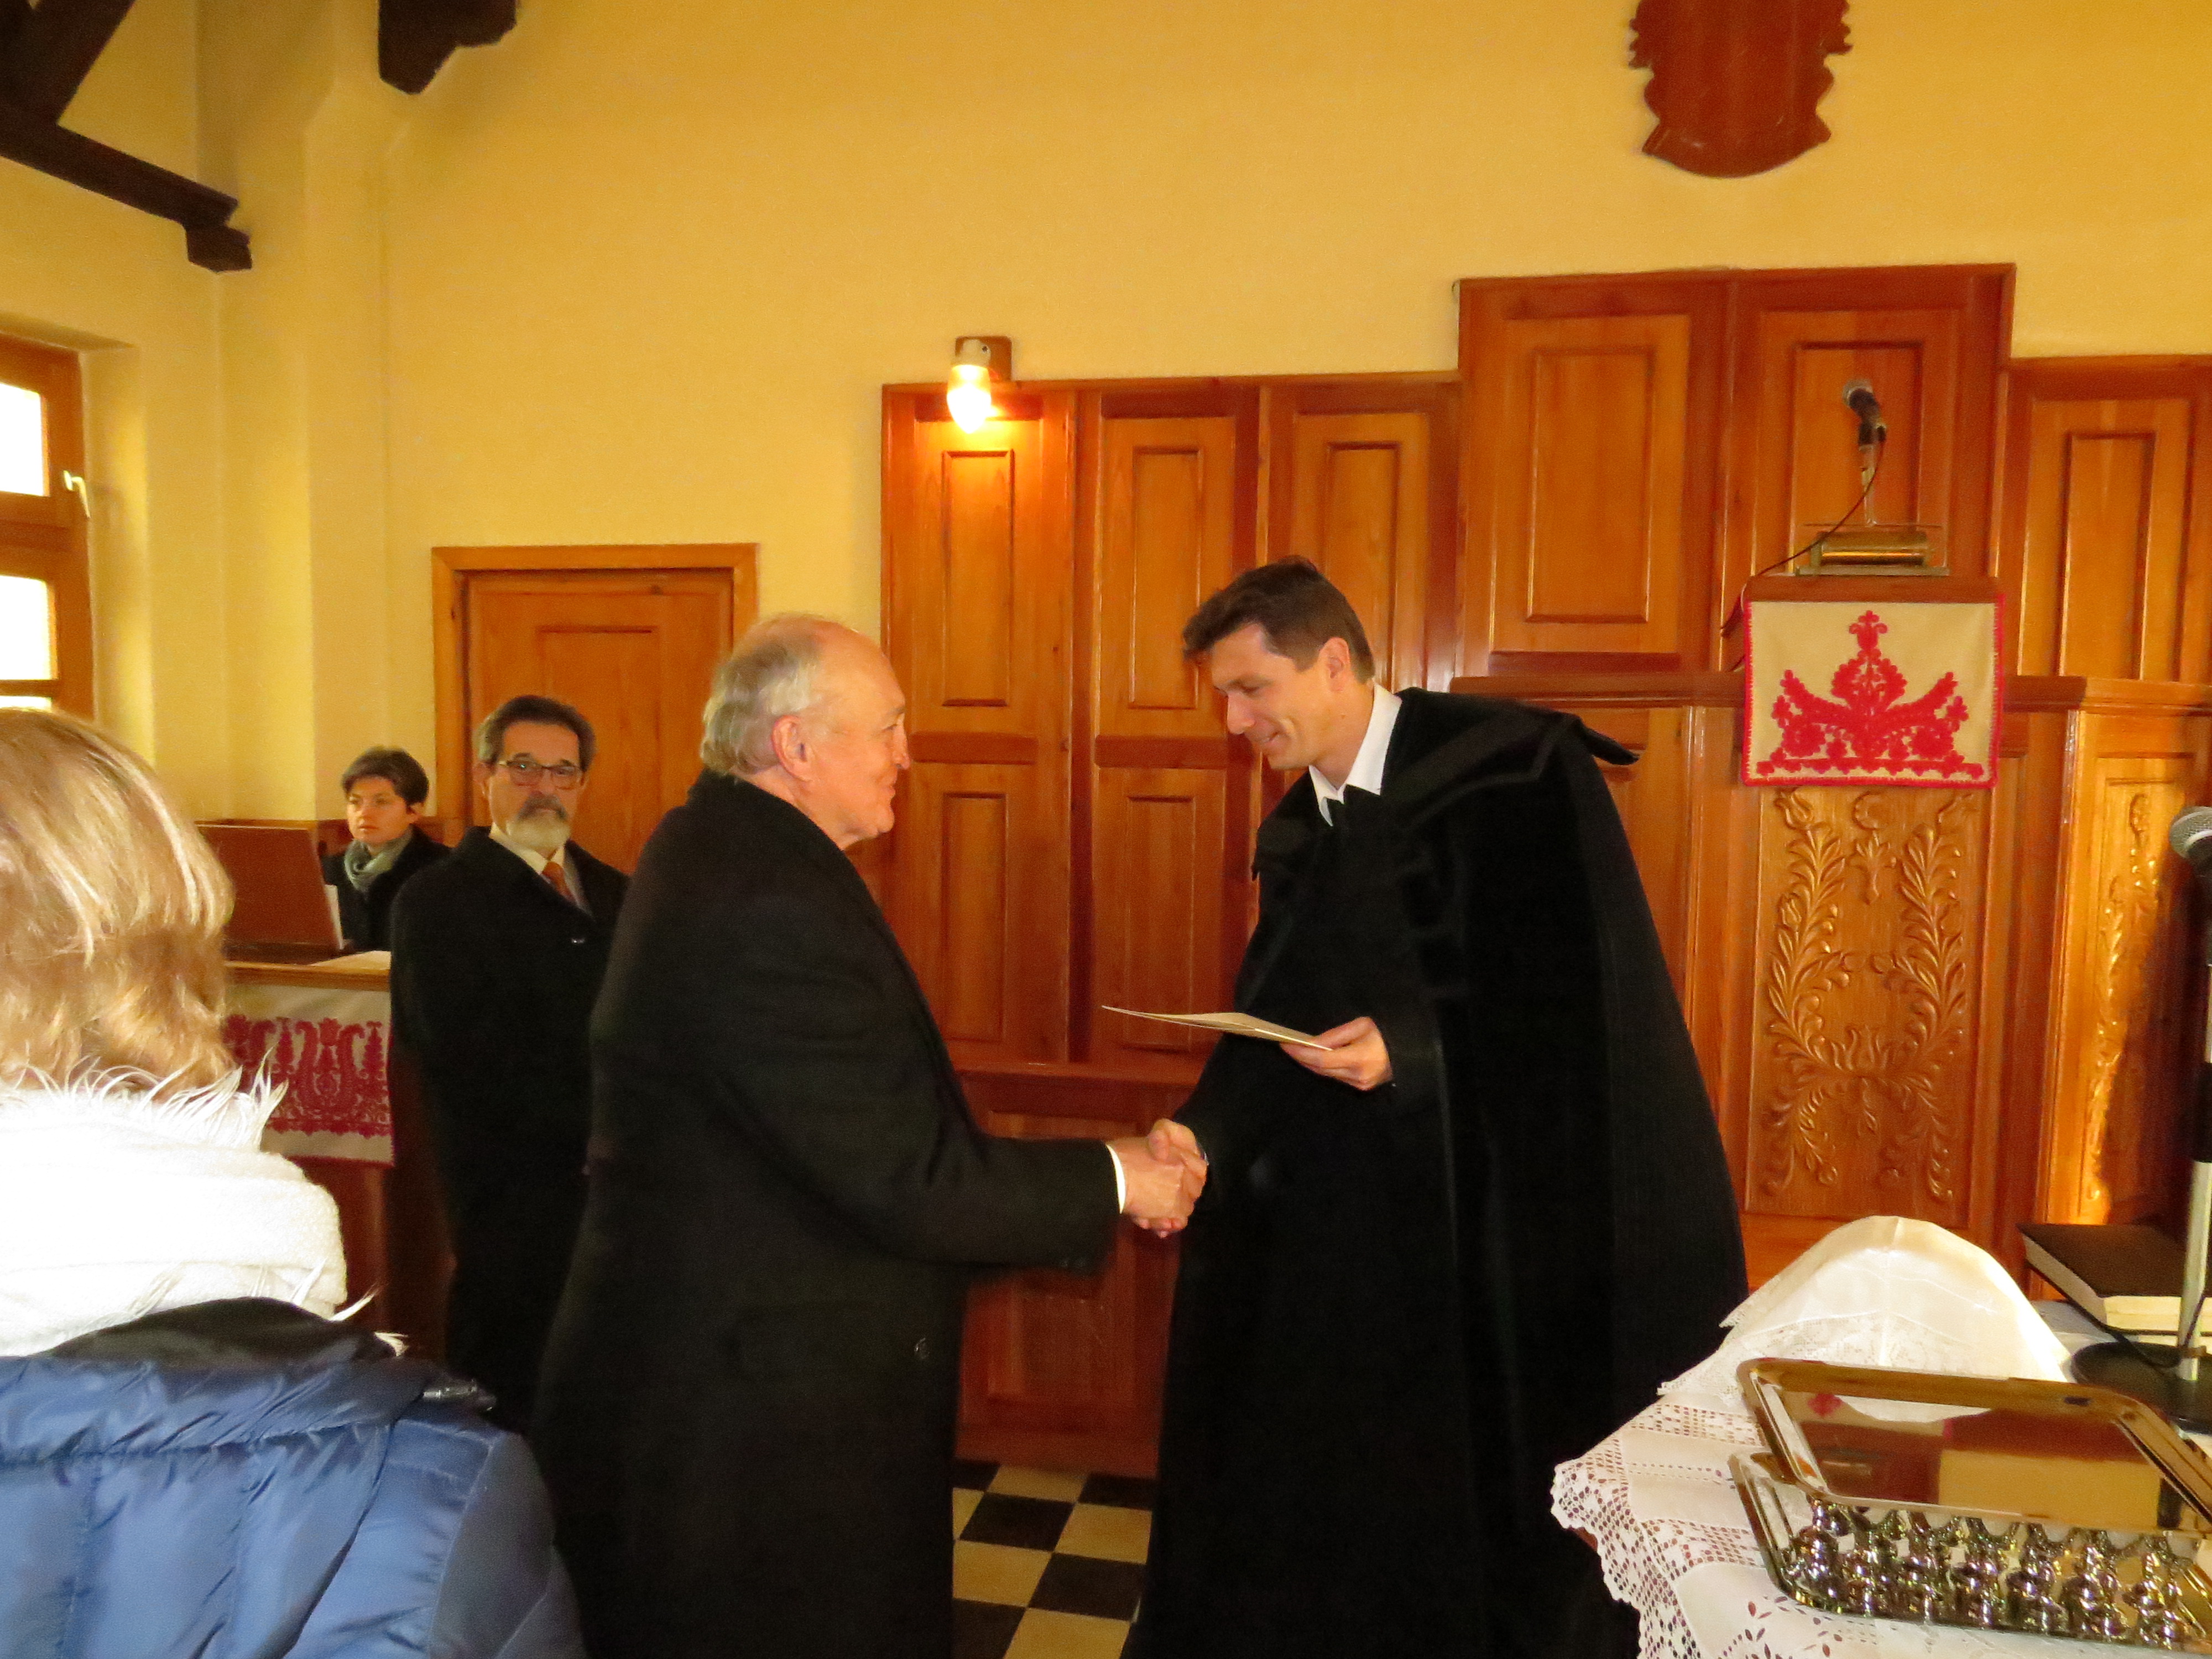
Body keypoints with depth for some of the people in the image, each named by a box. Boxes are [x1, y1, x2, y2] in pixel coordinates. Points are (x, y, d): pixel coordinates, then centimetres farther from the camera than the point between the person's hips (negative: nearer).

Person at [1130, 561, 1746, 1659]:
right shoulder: (1302, 833, 7)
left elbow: (1586, 1005, -17)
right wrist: (1201, 1135, -12)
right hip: (1354, 1218, 6)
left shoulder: (1516, 773, -14)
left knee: (1501, 1509, 7)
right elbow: (1276, 1023, 4)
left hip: (1509, 1213, -6)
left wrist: (1415, 1049, -26)